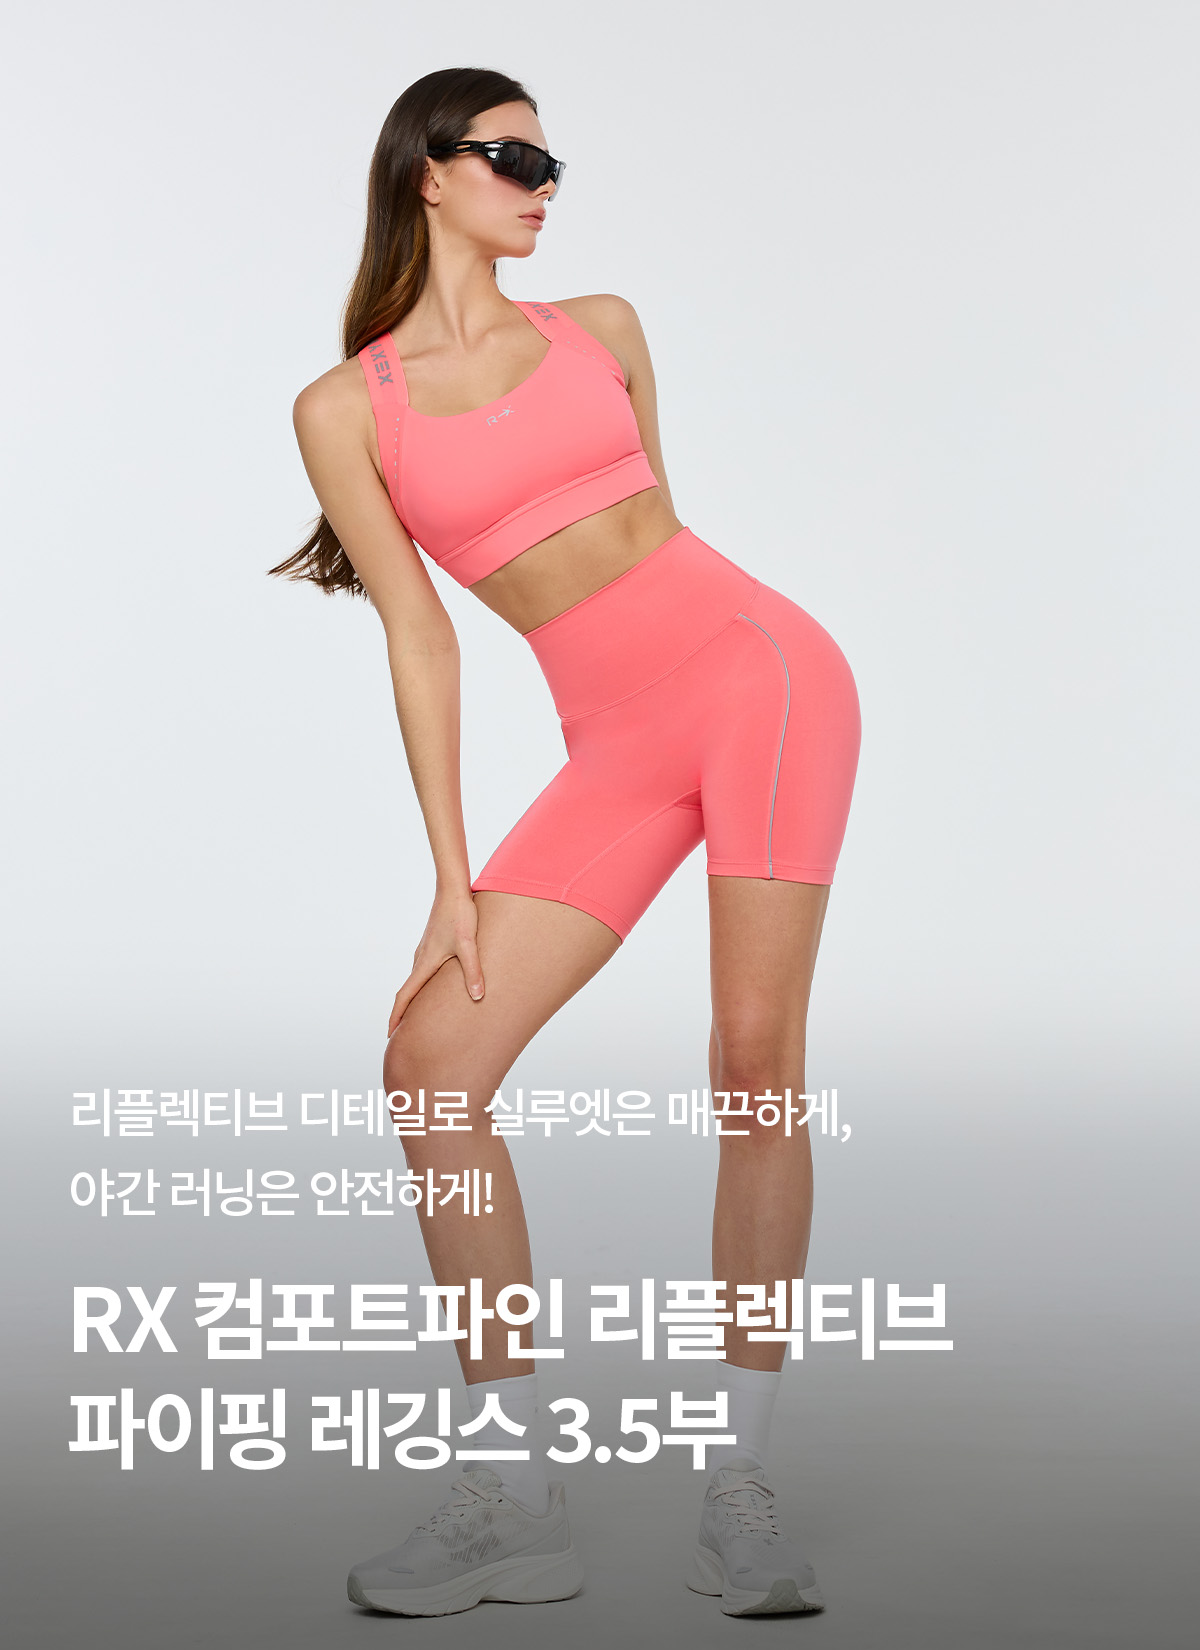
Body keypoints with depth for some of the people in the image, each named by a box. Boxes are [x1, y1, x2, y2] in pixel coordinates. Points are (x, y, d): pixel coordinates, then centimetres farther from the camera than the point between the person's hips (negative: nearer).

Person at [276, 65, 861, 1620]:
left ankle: (739, 1489, 1)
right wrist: (452, 879, -3)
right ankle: (513, 1499, -1)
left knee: (757, 1058, -10)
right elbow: (419, 635, 2)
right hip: (616, 748, 0)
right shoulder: (345, 407, 6)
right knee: (430, 1059, -11)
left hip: (755, 665, 0)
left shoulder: (600, 326, 12)